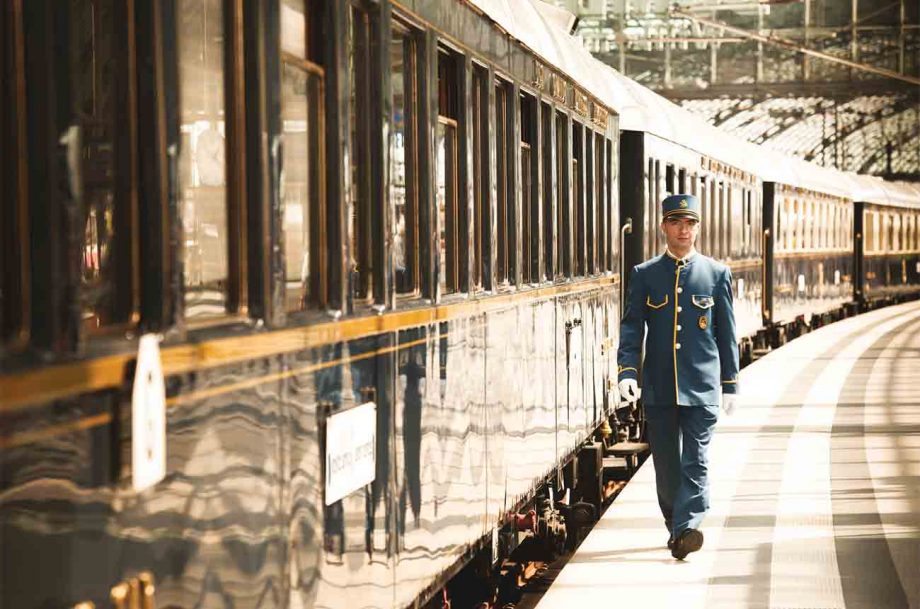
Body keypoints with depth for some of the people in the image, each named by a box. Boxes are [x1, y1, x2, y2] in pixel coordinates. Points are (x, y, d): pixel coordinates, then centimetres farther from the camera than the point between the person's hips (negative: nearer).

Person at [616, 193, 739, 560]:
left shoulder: (717, 274, 6)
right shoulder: (644, 275, 6)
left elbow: (727, 333, 8)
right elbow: (631, 327, 2)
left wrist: (730, 384, 7)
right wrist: (627, 372, -13)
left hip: (701, 387, -1)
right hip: (658, 388, 1)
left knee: (695, 462, -10)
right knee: (666, 464, 8)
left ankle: (686, 530, -17)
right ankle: (675, 526, 24)